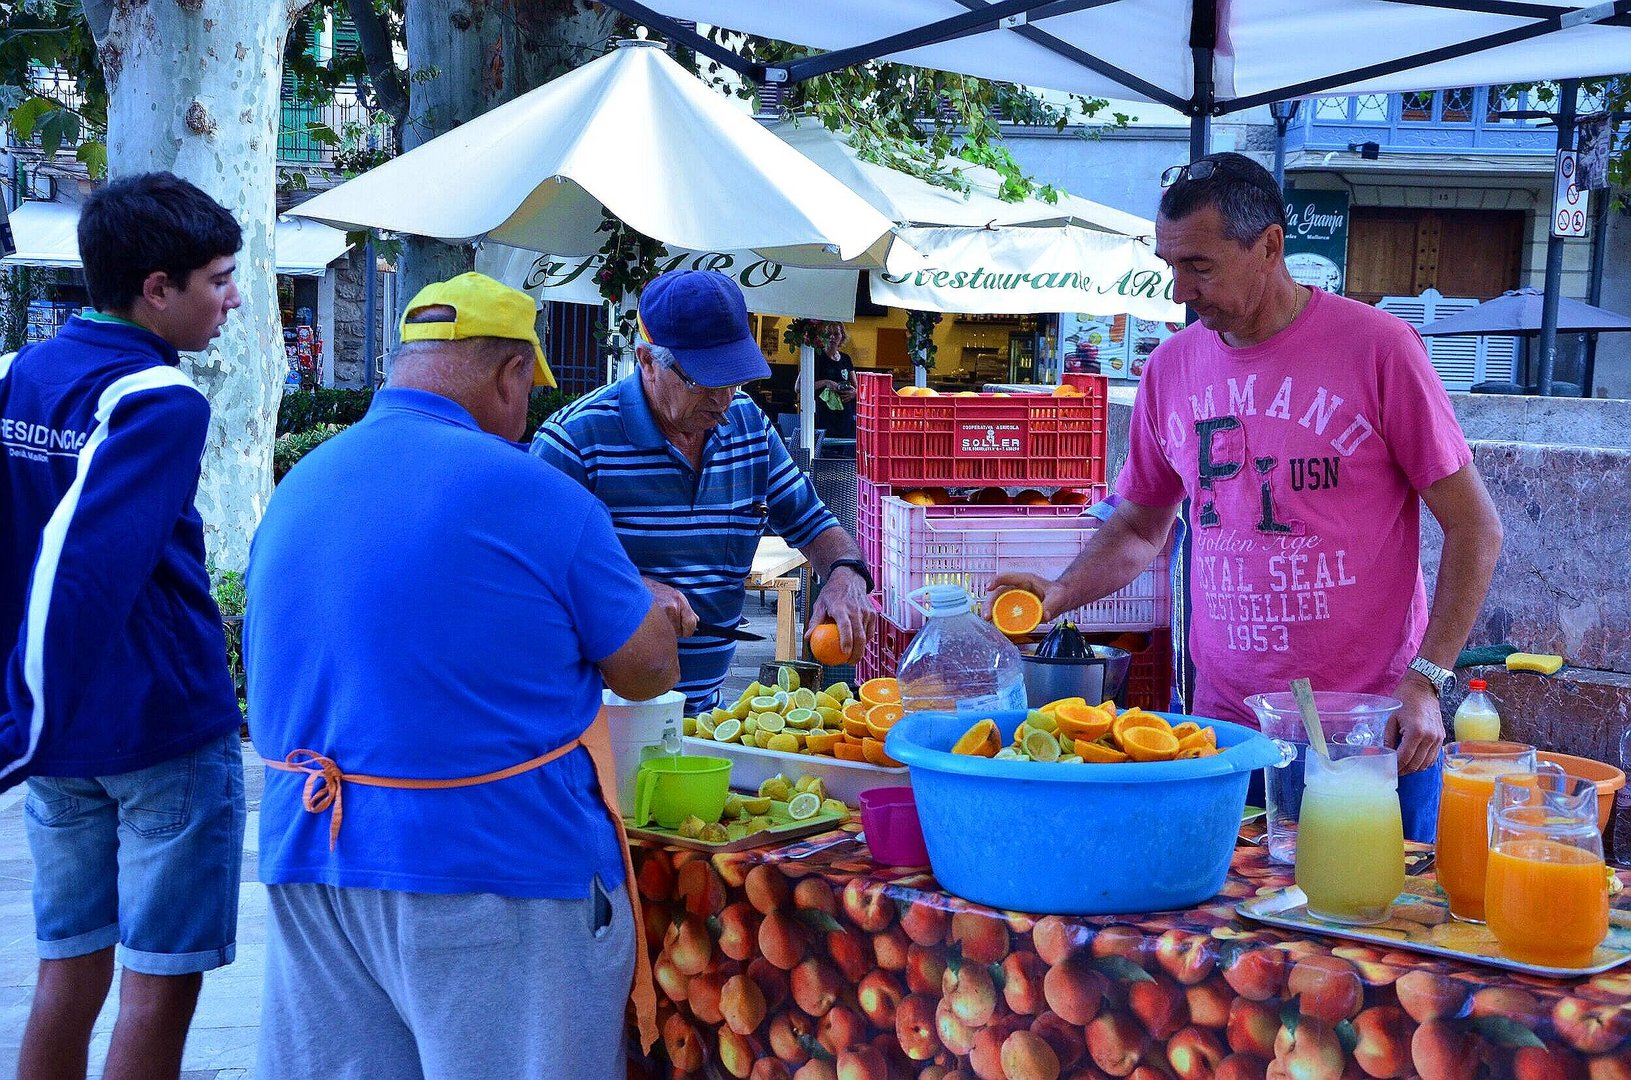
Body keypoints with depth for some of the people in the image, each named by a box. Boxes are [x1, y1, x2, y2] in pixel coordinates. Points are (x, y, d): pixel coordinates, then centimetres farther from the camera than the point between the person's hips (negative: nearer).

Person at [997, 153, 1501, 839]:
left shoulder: (1375, 346, -8)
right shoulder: (1171, 369, 5)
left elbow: (1474, 528, -5)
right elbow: (1140, 527, 17)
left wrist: (1425, 681, -13)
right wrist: (1059, 595, -1)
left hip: (1373, 729, -3)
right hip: (1225, 726, 4)